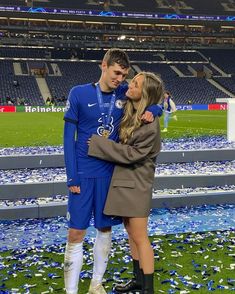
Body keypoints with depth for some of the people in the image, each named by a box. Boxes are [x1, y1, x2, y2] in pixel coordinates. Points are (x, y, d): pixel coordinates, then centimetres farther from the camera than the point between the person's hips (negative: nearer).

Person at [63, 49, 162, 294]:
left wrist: (152, 111, -10)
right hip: (83, 174, -3)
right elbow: (69, 137, -5)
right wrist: (71, 177, -9)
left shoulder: (125, 94, 2)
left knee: (104, 229, 12)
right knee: (76, 234, -3)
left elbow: (155, 102, 14)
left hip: (110, 173, 4)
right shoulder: (79, 94, -7)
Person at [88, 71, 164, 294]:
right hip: (123, 179, 9)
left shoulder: (150, 125, -21)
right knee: (131, 234, 18)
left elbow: (131, 153, -20)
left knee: (140, 238, -1)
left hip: (136, 184, -9)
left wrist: (97, 143, -16)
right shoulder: (129, 110, 4)